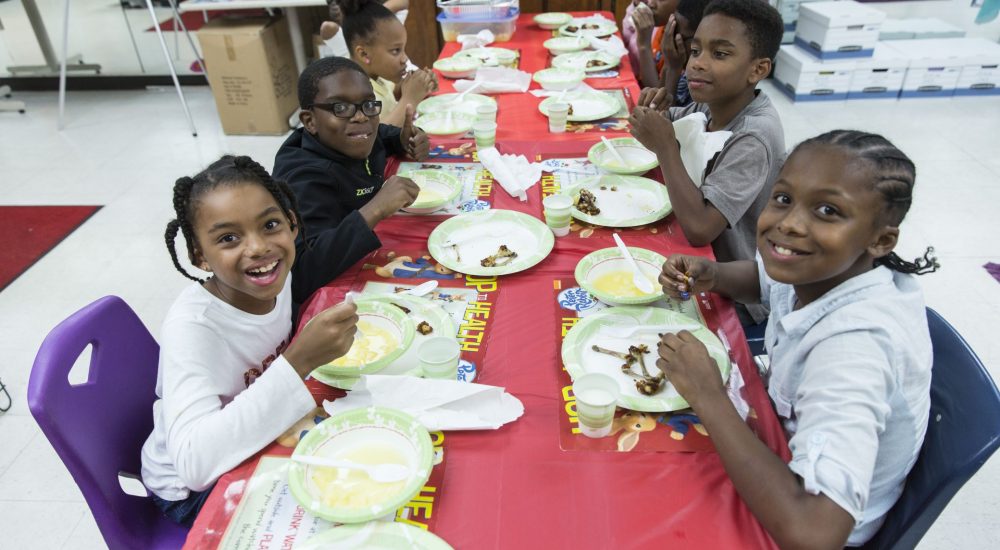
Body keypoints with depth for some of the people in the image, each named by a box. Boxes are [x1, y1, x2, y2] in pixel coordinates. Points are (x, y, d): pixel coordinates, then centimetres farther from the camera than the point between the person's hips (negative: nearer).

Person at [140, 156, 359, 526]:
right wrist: (300, 361, -46)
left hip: (251, 443, 6)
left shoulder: (274, 278, -14)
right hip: (192, 491, -5)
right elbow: (195, 463, -41)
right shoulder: (191, 327, -31)